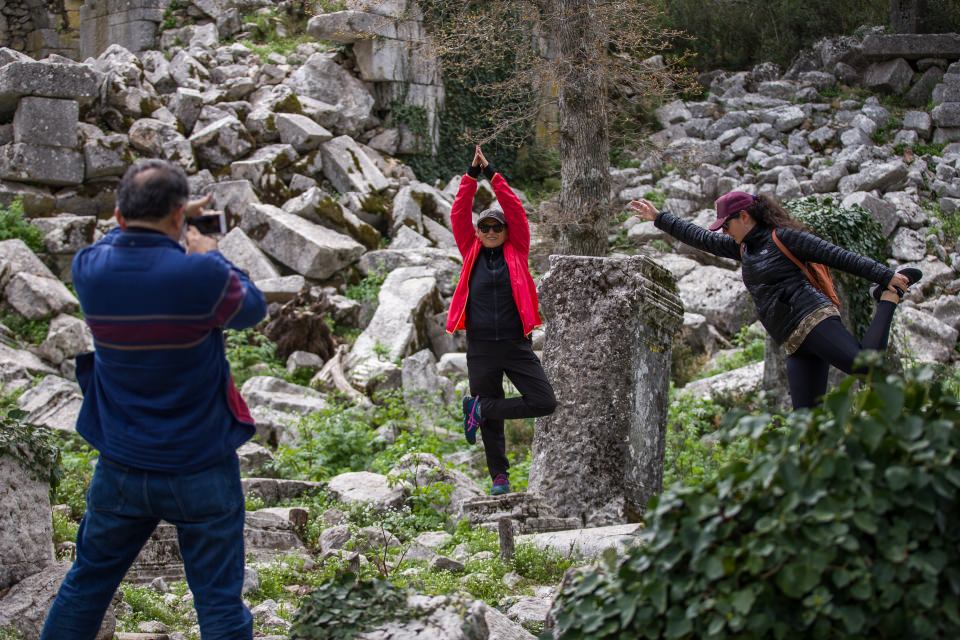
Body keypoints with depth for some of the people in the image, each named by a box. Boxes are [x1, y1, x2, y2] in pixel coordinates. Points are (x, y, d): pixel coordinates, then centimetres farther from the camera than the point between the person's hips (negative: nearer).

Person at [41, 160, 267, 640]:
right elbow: (253, 308, 0)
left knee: (85, 586, 20)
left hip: (120, 468, 4)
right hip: (200, 471, -4)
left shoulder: (88, 269, -8)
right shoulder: (203, 274, -22)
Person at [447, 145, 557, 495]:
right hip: (480, 347, 0)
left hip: (516, 344, 0)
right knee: (491, 421, 7)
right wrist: (471, 175, -8)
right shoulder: (471, 253, 7)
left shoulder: (516, 252, 5)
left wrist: (492, 175, -8)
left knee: (545, 402, -12)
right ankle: (499, 475, 24)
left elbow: (516, 210, -4)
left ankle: (479, 409, 4)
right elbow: (459, 214, -2)